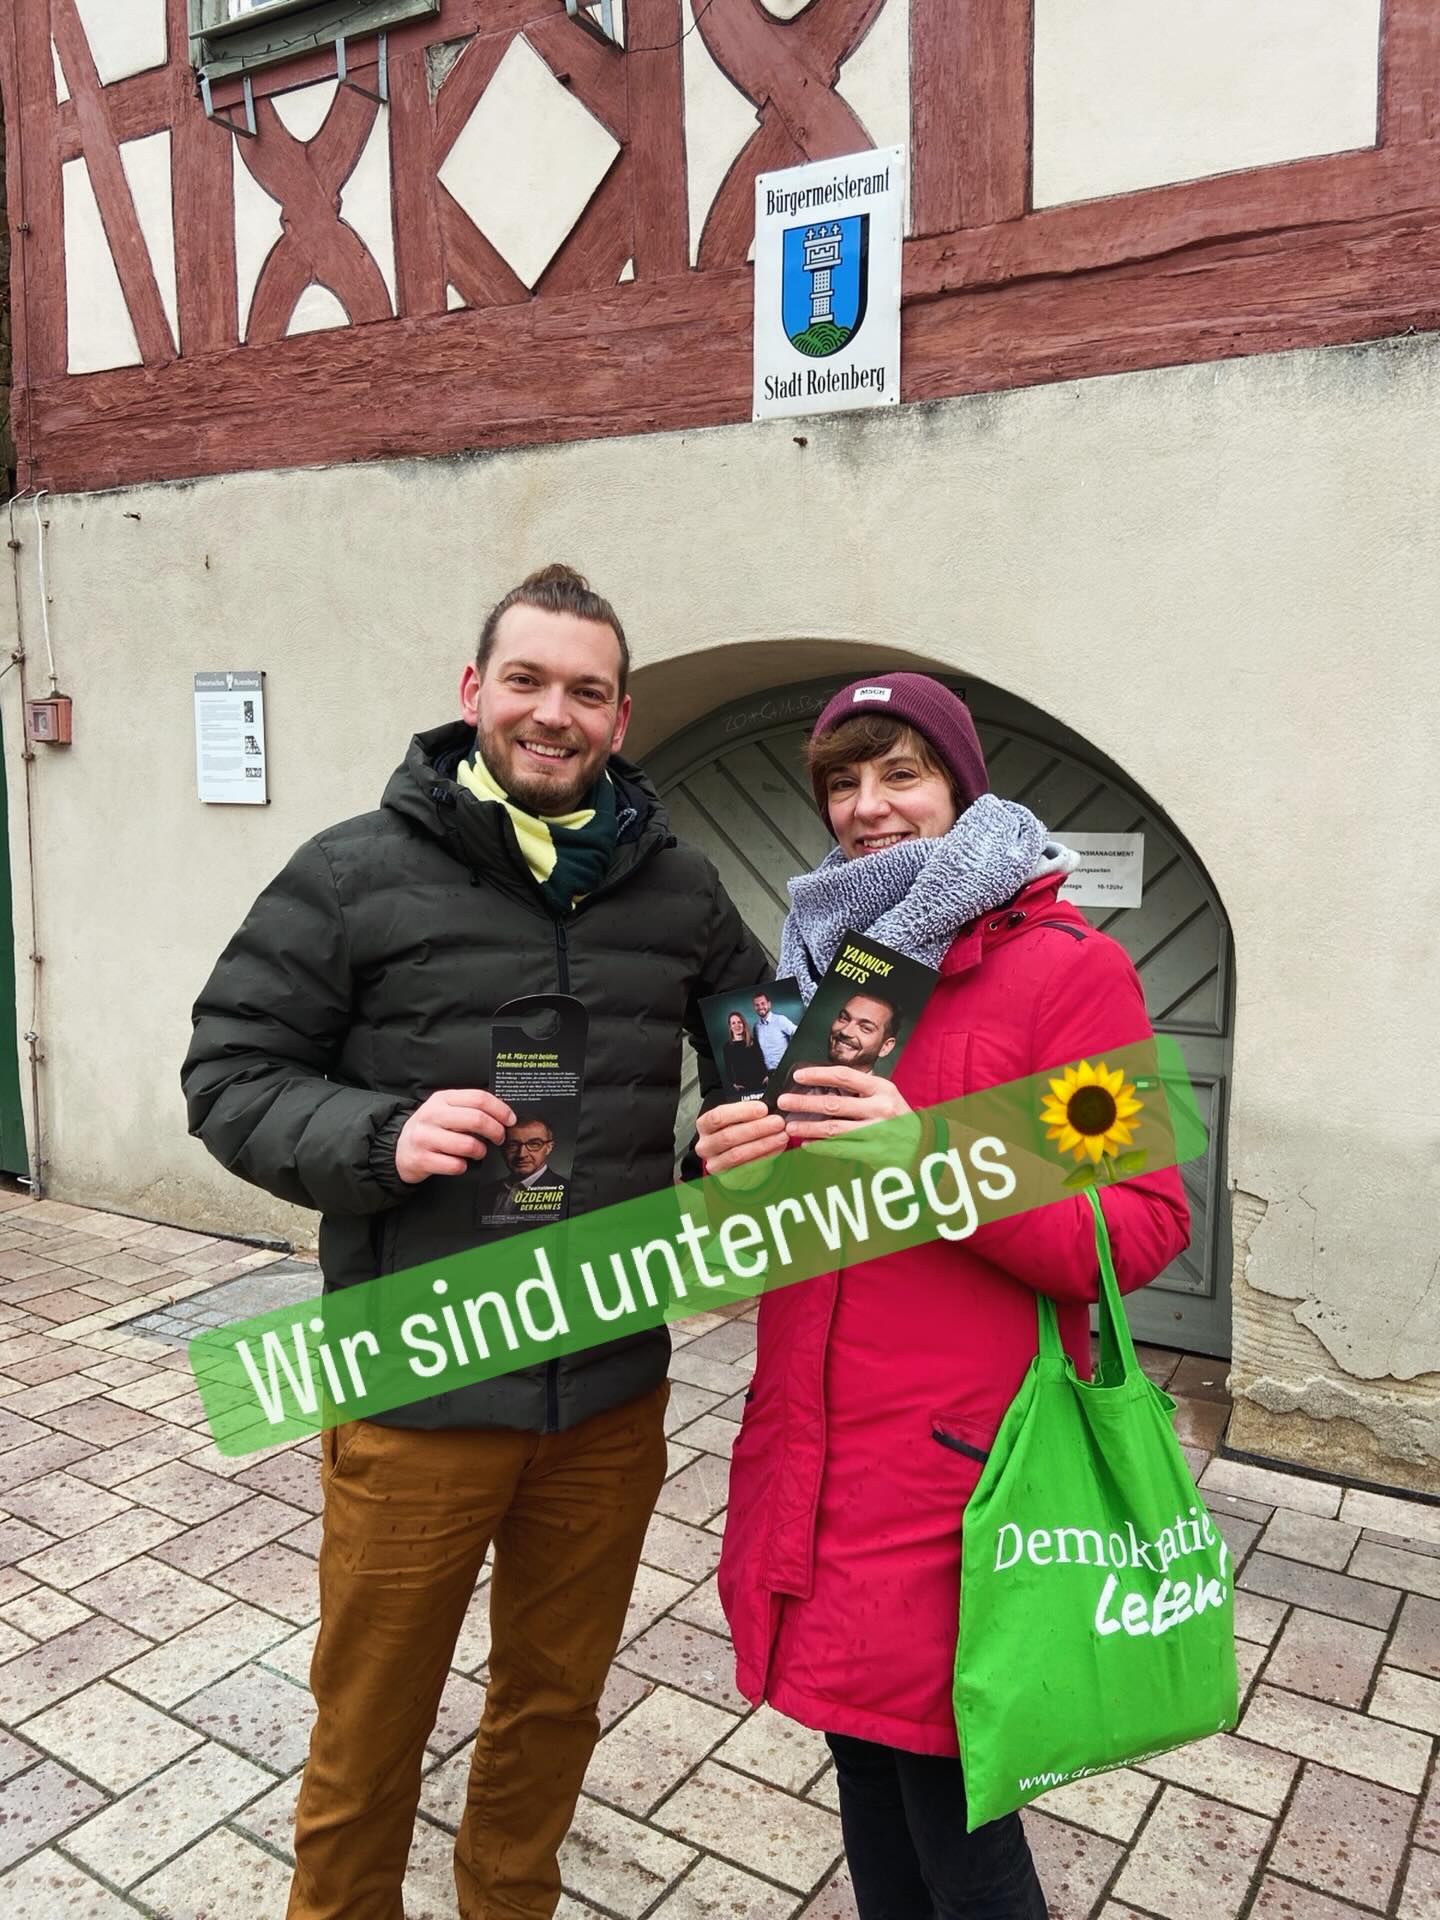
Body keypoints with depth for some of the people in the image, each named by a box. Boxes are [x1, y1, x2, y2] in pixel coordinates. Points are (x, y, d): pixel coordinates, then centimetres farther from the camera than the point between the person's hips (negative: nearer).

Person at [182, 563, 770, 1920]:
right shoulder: (356, 875, -8)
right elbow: (230, 1075, -5)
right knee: (370, 1731, 17)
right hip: (418, 1399, -3)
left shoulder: (676, 887, 3)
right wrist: (380, 1139, -23)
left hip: (612, 1398, 4)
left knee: (555, 1705, 24)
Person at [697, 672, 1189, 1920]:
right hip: (812, 1459, 6)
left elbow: (1139, 1232, -12)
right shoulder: (822, 961, 11)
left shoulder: (1068, 970, -9)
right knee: (862, 1758, 18)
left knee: (954, 1814, 5)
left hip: (953, 1477, -6)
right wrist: (738, 1170, -4)